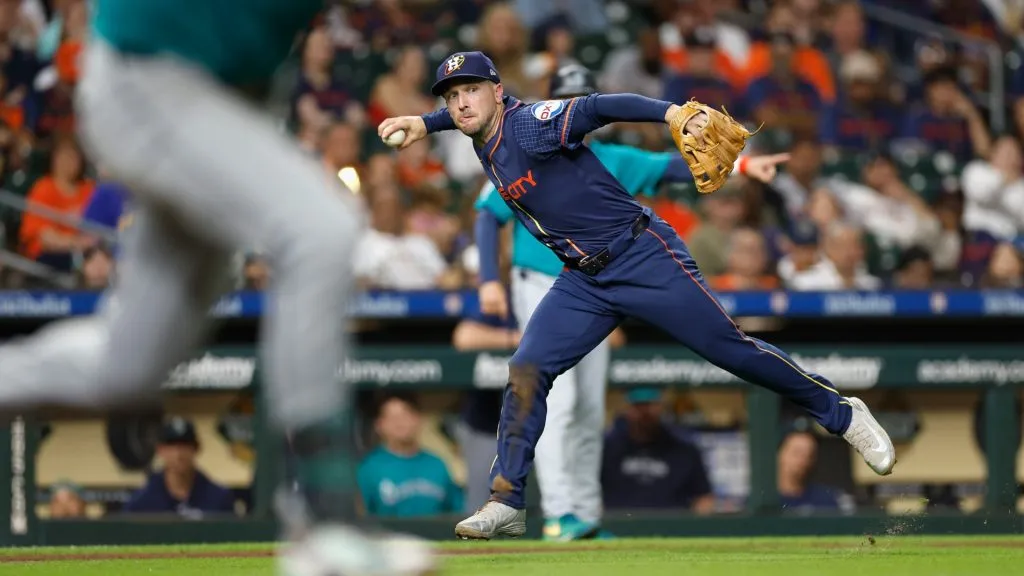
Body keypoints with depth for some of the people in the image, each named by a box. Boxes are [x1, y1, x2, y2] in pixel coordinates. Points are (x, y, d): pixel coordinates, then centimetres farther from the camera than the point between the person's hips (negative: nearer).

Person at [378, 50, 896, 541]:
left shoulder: (529, 124, -19)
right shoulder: (484, 138, 5)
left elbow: (598, 107, -35)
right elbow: (464, 116, 31)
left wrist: (671, 113, -50)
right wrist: (423, 123, 18)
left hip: (644, 259, -8)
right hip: (583, 282, 8)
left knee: (729, 349, -3)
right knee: (525, 373, -5)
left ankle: (841, 414, 14)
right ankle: (506, 503, -1)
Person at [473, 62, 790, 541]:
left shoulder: (611, 161, 7)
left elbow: (673, 167, 0)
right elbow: (488, 215, -3)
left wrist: (739, 164, -13)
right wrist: (489, 280, -15)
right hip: (542, 291, -5)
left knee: (590, 412, 7)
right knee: (557, 400, -15)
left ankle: (586, 516, 15)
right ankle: (559, 513, -17)